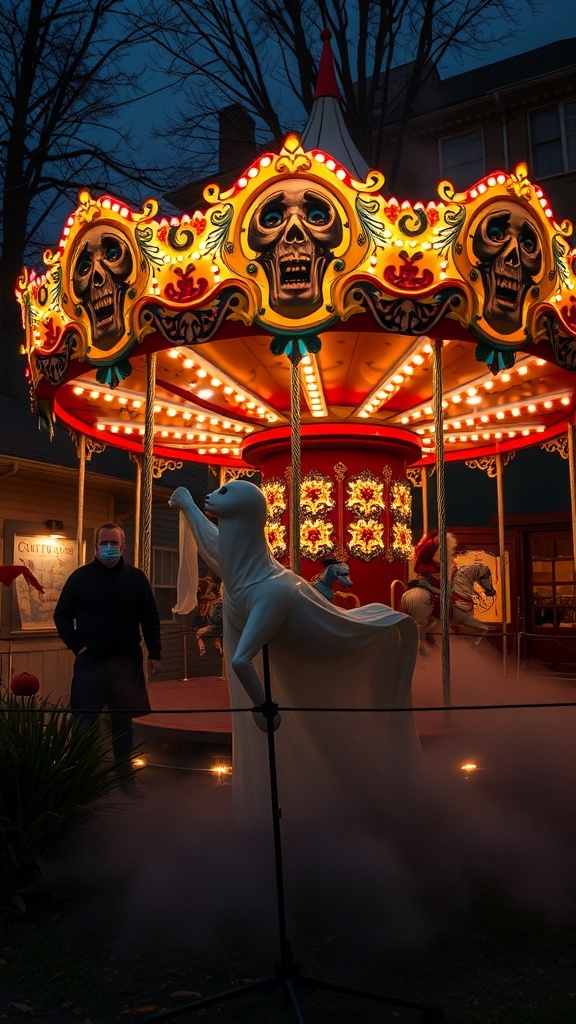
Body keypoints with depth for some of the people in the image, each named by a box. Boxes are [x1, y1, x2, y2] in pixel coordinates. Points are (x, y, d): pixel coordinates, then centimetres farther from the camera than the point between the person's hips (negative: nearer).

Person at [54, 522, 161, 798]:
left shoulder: (136, 578, 4)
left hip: (126, 662, 1)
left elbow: (150, 618, 6)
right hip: (89, 662, -1)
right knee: (85, 722, 4)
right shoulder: (80, 577, 0)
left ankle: (125, 776, 21)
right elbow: (61, 615, 5)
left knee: (123, 721, 9)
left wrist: (154, 654, 0)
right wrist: (77, 646, -5)